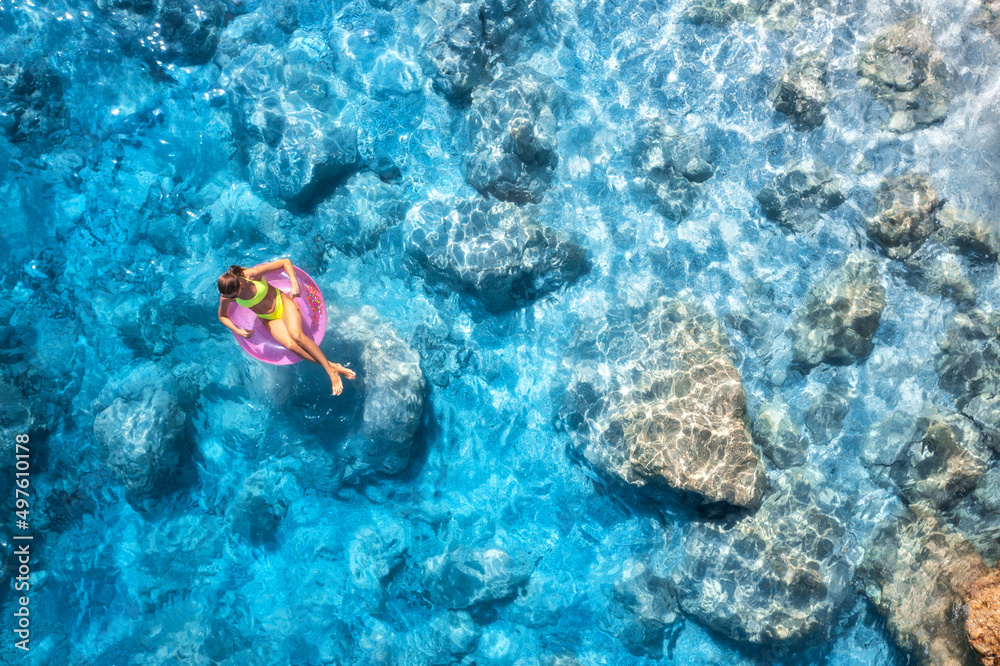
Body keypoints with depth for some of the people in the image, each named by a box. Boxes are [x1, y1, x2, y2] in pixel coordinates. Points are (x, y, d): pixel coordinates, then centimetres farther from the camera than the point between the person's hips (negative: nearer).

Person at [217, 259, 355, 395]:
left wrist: (294, 284, -29)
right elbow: (222, 316, 6)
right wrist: (238, 331, -10)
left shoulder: (252, 274, -26)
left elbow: (286, 262, -19)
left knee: (297, 335, -33)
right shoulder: (226, 296, -16)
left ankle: (330, 370, -25)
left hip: (283, 304, -2)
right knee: (291, 345, -28)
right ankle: (333, 367, -22)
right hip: (270, 320, 2)